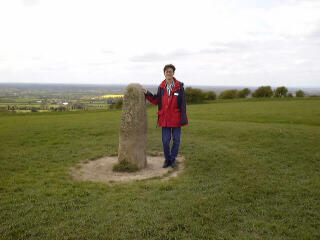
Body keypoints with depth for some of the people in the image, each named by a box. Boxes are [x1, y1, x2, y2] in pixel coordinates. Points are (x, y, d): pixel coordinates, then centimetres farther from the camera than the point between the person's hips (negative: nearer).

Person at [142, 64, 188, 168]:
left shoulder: (179, 86, -4)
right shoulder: (161, 87, 5)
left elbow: (183, 104, -5)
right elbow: (156, 101, 12)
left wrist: (183, 119, -10)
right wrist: (147, 93, 0)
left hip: (176, 118, -2)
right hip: (165, 119, 2)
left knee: (176, 140, 8)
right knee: (165, 141, 4)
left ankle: (173, 159, 25)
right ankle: (167, 159, 23)